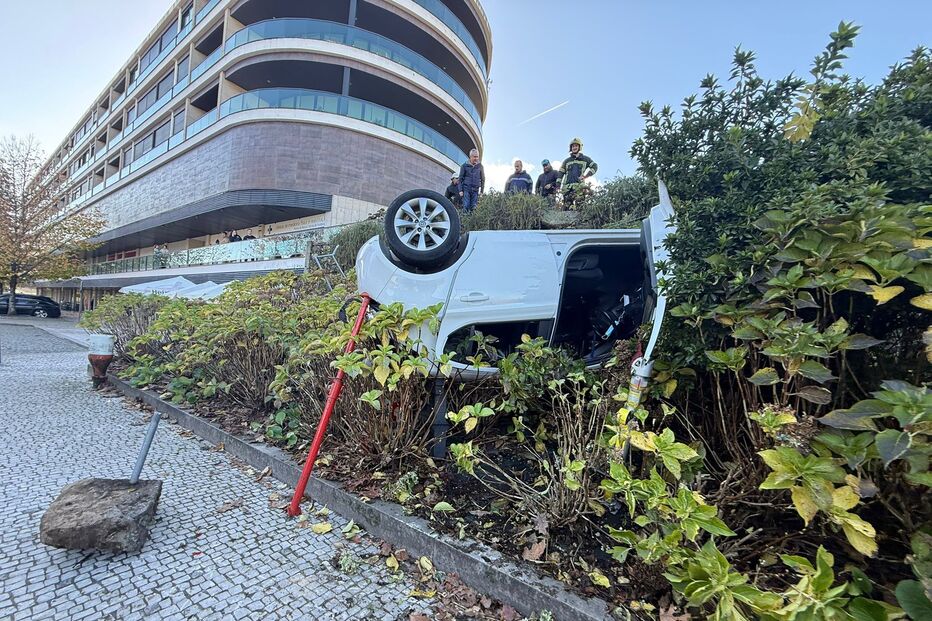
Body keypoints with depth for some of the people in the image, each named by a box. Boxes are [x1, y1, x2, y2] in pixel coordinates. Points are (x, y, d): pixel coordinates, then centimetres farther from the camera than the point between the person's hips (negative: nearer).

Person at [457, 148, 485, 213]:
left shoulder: (480, 166, 7)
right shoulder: (465, 165, 2)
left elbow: (483, 179, 13)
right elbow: (460, 178, 6)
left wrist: (482, 191, 9)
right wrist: (460, 190, -2)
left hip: (475, 190, 2)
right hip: (466, 189, -1)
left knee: (473, 207, -2)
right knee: (466, 206, -10)